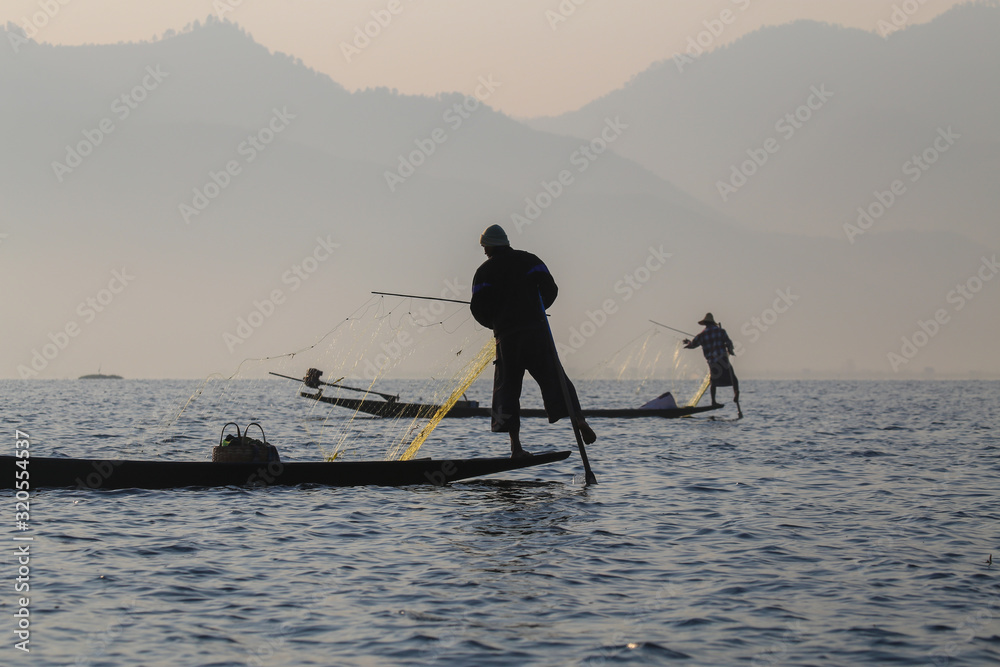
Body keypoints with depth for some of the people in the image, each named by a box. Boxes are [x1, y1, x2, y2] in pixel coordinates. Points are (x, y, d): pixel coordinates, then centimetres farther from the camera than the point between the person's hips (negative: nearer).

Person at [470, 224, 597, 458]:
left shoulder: (484, 271, 6)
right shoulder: (528, 260, 10)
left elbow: (479, 308, -1)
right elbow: (550, 288, 1)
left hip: (506, 336, -1)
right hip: (536, 331, 1)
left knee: (507, 386, 5)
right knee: (553, 377, 1)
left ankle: (516, 446, -2)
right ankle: (578, 419, -18)